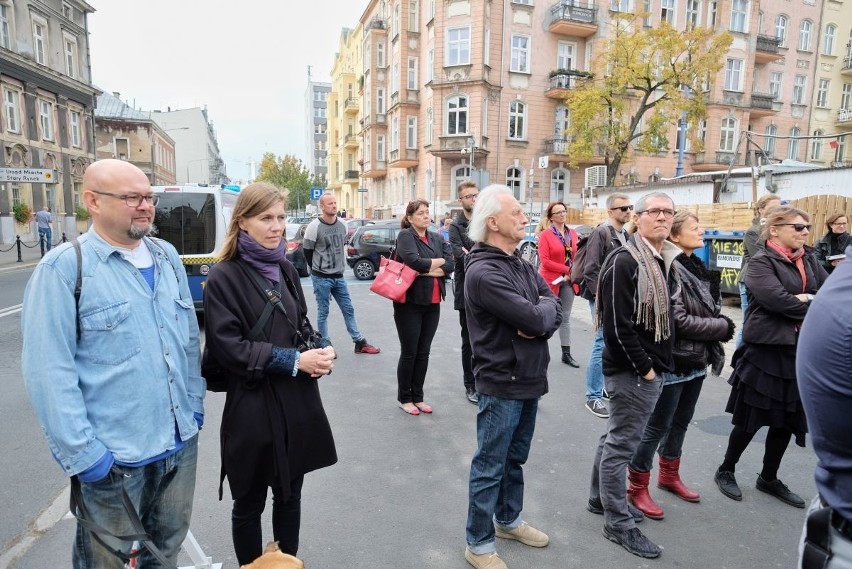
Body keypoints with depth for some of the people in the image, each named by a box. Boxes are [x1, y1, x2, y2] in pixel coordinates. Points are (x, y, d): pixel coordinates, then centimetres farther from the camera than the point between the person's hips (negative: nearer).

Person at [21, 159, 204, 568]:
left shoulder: (167, 257, 6)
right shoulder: (63, 268, -12)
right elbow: (49, 372, -15)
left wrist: (195, 405, 11)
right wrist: (83, 454, -15)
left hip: (181, 444, 5)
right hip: (112, 458, -5)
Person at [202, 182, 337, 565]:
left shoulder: (286, 269, 8)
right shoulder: (224, 277, -11)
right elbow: (227, 347, -16)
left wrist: (321, 351, -5)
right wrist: (294, 361, -19)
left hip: (298, 401, 6)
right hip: (253, 407, -5)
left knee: (290, 494, 20)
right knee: (250, 502, 14)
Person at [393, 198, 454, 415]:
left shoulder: (437, 238, 10)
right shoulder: (405, 235, -6)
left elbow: (450, 265, -3)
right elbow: (414, 261, -23)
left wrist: (424, 271, -15)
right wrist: (439, 261, -8)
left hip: (432, 303, 5)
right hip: (409, 303, -5)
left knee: (424, 352, 12)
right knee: (409, 352, 4)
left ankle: (418, 396, 25)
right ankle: (404, 398, 19)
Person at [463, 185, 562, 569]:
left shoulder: (522, 265, 9)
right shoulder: (483, 272, -21)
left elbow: (554, 310, 3)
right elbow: (533, 318, -25)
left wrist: (538, 319, -16)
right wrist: (541, 312, -4)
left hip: (529, 379, 9)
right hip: (501, 385, -8)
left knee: (515, 459, 23)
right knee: (489, 466, 6)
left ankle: (509, 521, 43)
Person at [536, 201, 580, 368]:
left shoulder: (573, 233, 8)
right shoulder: (545, 235, -8)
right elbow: (545, 261, -15)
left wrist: (573, 274, -6)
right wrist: (567, 269, -16)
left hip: (568, 280, 5)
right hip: (551, 280, -5)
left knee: (565, 317, 10)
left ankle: (566, 353, 16)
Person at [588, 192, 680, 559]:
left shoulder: (664, 261, 11)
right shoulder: (623, 262, -17)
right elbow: (617, 325, -22)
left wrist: (658, 365, 10)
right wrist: (645, 368, -16)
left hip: (650, 368, 9)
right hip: (632, 371, -9)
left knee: (616, 439, 20)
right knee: (621, 445, 3)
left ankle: (600, 499, 37)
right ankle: (618, 524, 17)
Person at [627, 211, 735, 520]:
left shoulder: (698, 267, 10)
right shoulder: (670, 269, -19)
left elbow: (711, 309, 16)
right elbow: (679, 320, -23)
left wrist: (721, 322, -6)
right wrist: (723, 327, -12)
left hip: (696, 360, 9)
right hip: (674, 361, -9)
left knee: (681, 422, 20)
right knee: (658, 425, 1)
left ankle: (669, 475, 38)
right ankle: (637, 486, 15)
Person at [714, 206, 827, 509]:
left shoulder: (809, 260, 11)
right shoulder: (761, 262, -11)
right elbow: (778, 300, -23)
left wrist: (808, 299, -15)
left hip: (802, 352, 7)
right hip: (766, 352, -7)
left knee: (787, 420, 15)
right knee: (751, 419, 5)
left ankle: (769, 478, 33)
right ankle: (726, 471, 25)